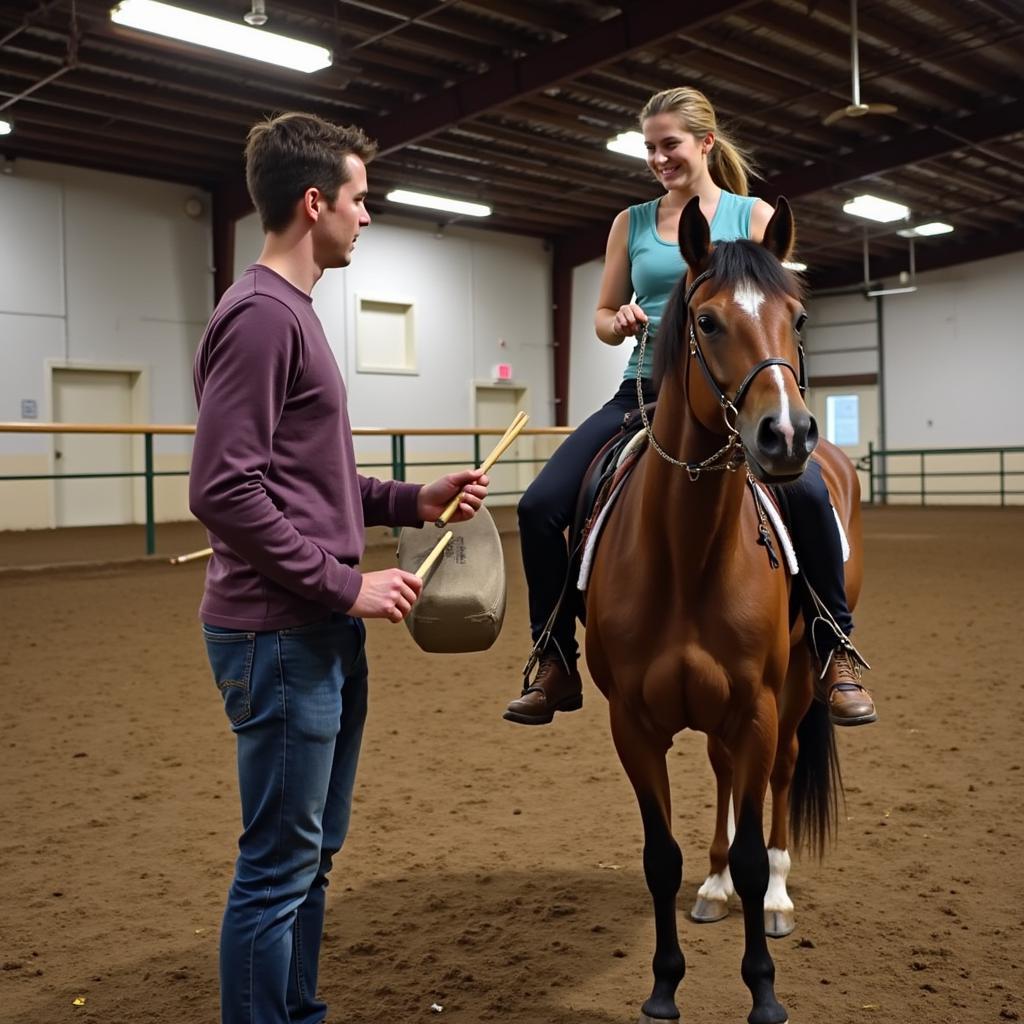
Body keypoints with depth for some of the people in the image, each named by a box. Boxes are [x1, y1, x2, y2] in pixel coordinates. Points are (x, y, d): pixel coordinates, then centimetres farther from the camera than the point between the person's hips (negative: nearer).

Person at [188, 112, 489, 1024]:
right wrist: (344, 582, -18)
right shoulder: (260, 316, -15)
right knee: (279, 867, 1)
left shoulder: (296, 314, 16)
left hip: (326, 636, 10)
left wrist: (414, 501, 10)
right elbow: (225, 490, -22)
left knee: (314, 855, 19)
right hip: (280, 639, -10)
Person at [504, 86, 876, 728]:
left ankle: (837, 652, -12)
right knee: (540, 507, -14)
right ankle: (558, 664, 3)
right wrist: (622, 322, -9)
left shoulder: (754, 216, 7)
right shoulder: (632, 223, 13)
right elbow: (603, 319, 14)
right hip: (646, 392, 3)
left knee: (808, 490, -32)